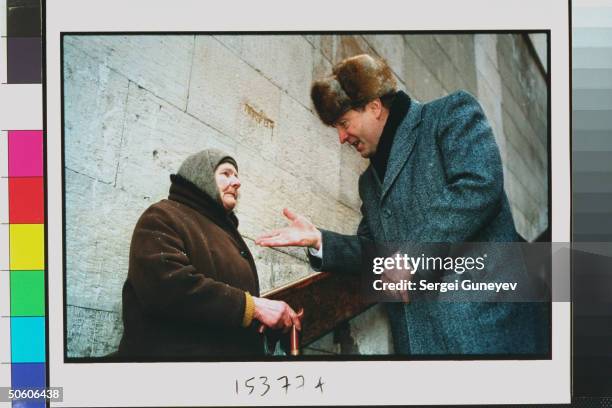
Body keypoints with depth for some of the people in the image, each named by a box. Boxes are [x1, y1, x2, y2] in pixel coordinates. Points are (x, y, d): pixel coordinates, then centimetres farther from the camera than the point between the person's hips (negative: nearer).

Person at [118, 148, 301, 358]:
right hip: (178, 353, -9)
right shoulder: (163, 216, -5)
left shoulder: (225, 231, 24)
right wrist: (251, 305, -21)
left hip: (235, 355, 9)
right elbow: (168, 286, -23)